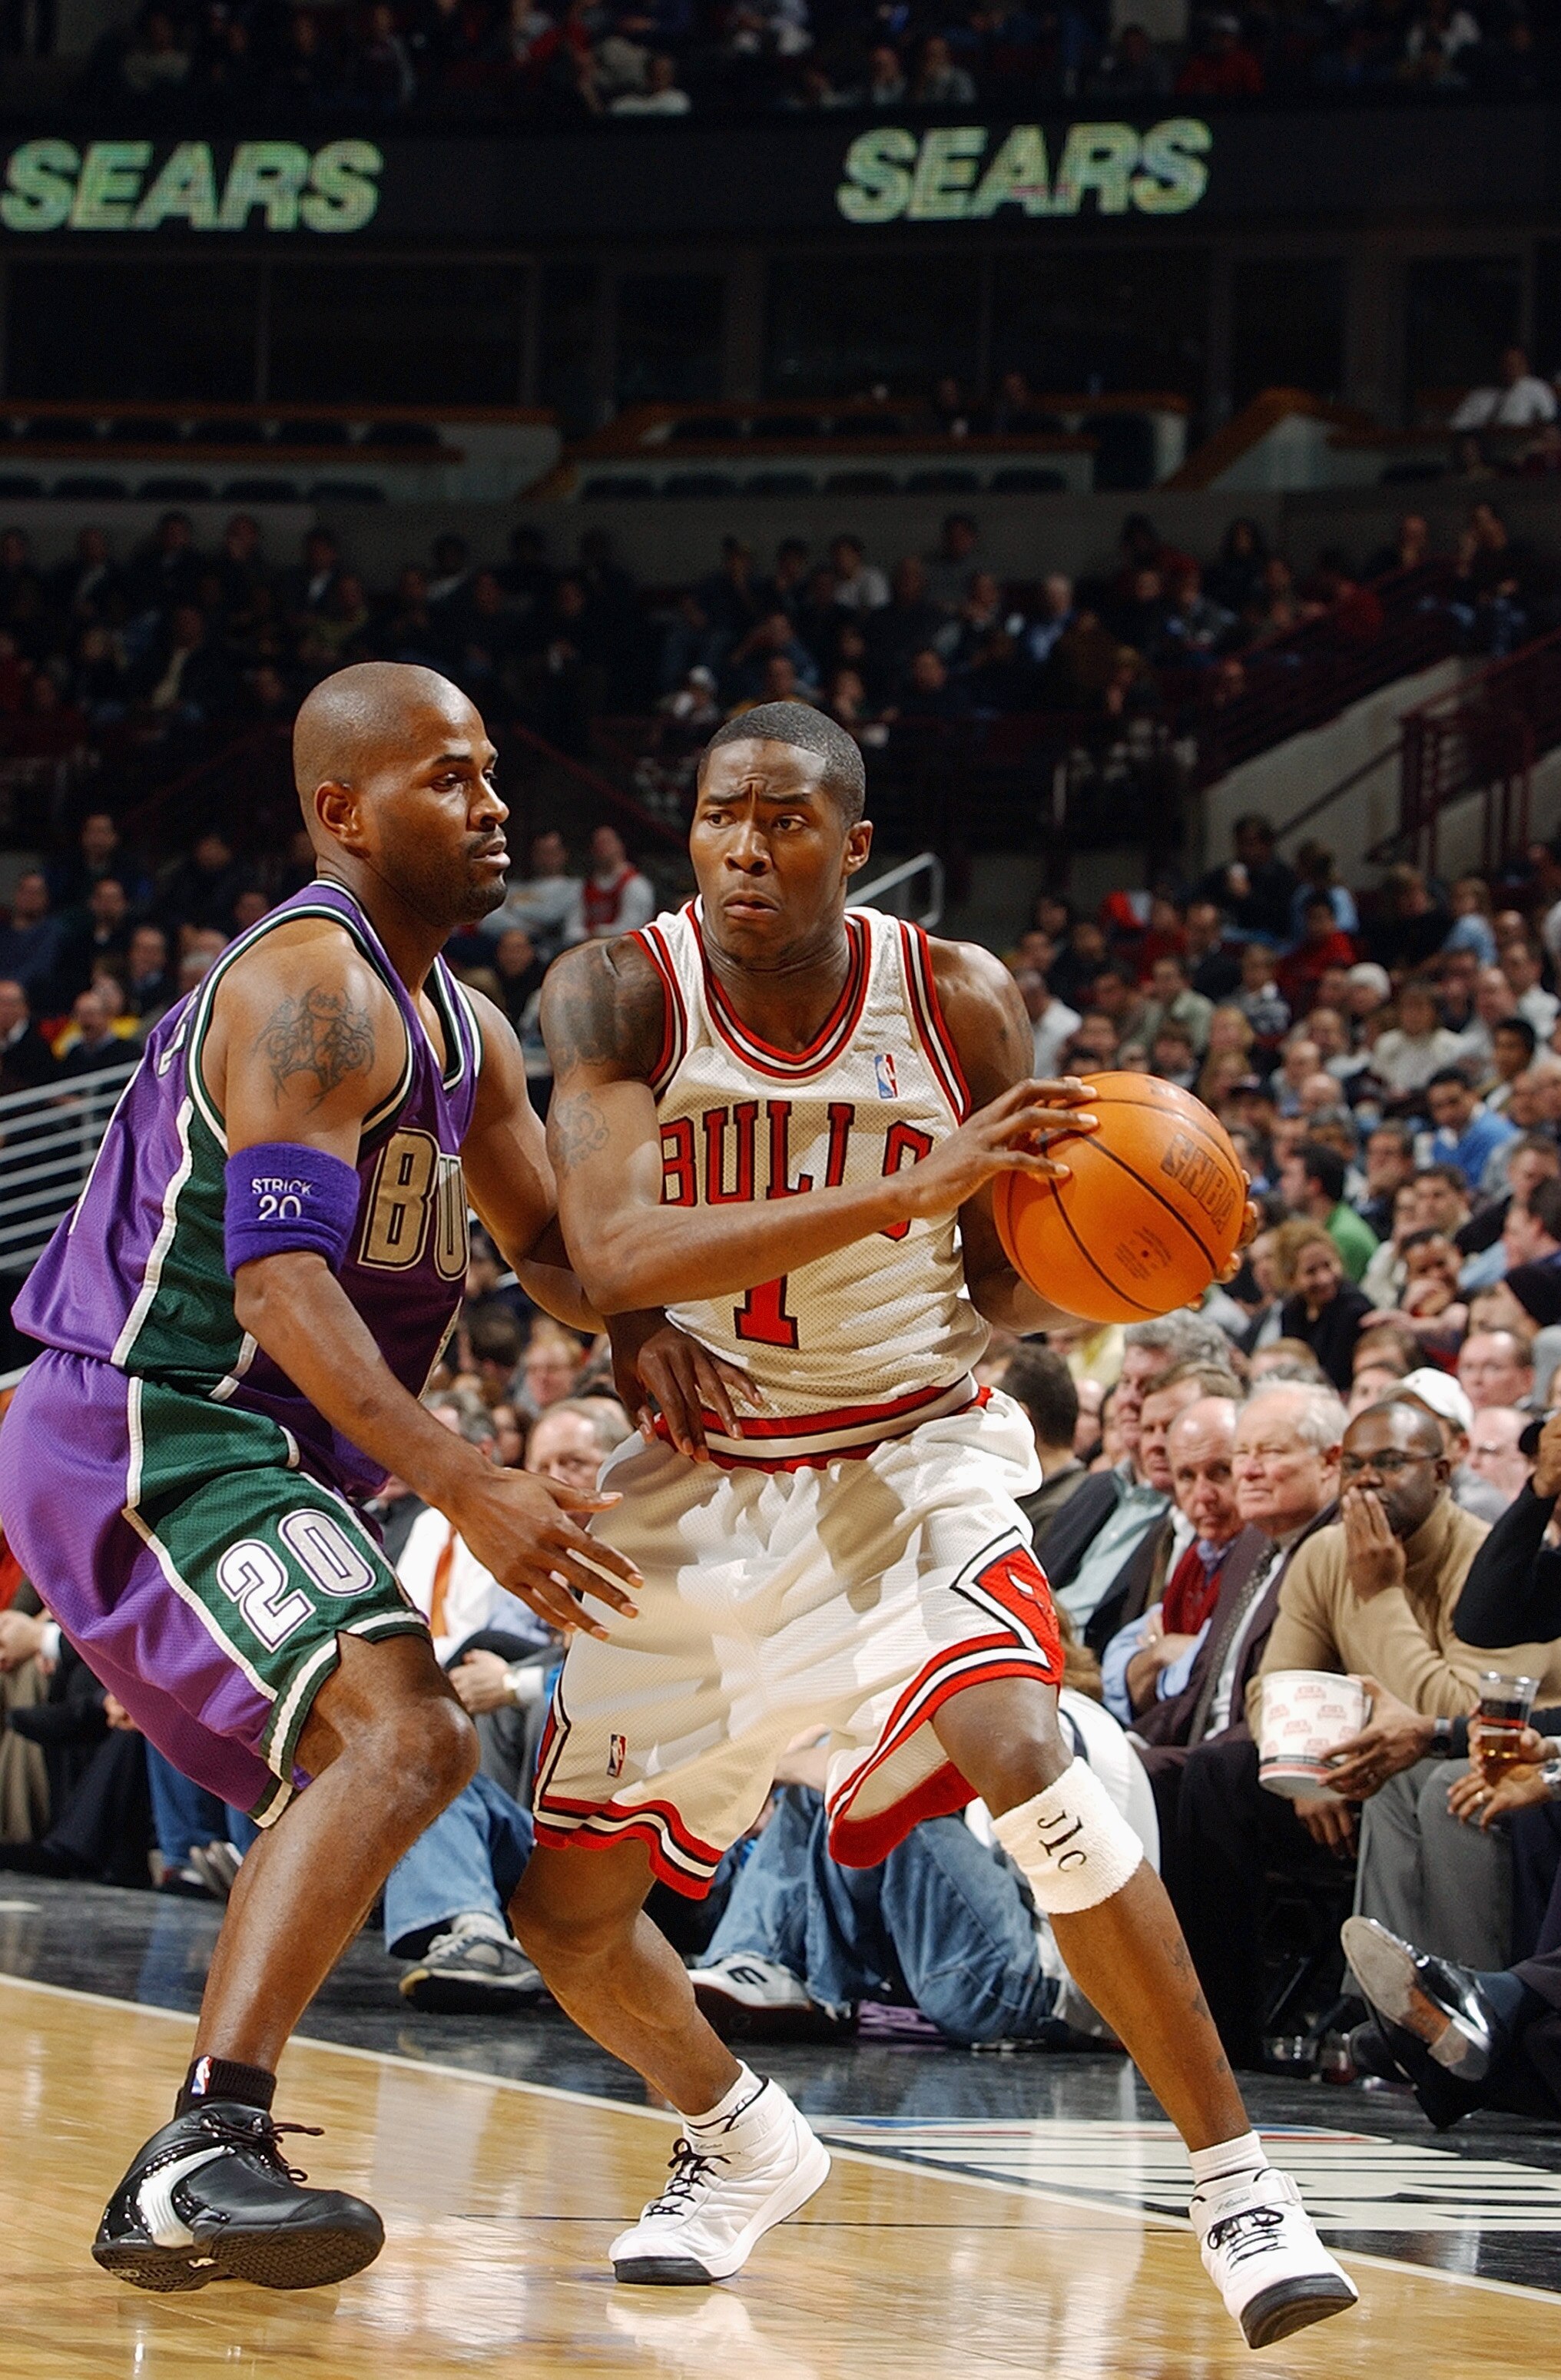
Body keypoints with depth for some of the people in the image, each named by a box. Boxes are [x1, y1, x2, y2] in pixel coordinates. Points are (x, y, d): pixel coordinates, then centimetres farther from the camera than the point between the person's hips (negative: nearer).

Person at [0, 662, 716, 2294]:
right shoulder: (313, 989, -16)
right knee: (400, 1734, -27)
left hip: (238, 1455, 11)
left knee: (390, 1761, 23)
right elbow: (277, 1276, -27)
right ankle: (209, 2145, -34)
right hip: (151, 1437, -11)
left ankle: (178, 2189, 27)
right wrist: (462, 1486, -36)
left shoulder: (459, 1028, 15)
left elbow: (558, 1253, 24)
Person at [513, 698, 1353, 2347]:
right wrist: (906, 1187, -38)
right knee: (564, 1913, 4)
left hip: (909, 1454, -2)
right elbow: (615, 1256, -30)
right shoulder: (619, 999, -14)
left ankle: (1233, 2180, -22)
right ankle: (744, 2147, 36)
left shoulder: (957, 1002, -10)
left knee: (1016, 1756, -30)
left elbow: (1005, 1292, 1)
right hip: (703, 1476, 2)